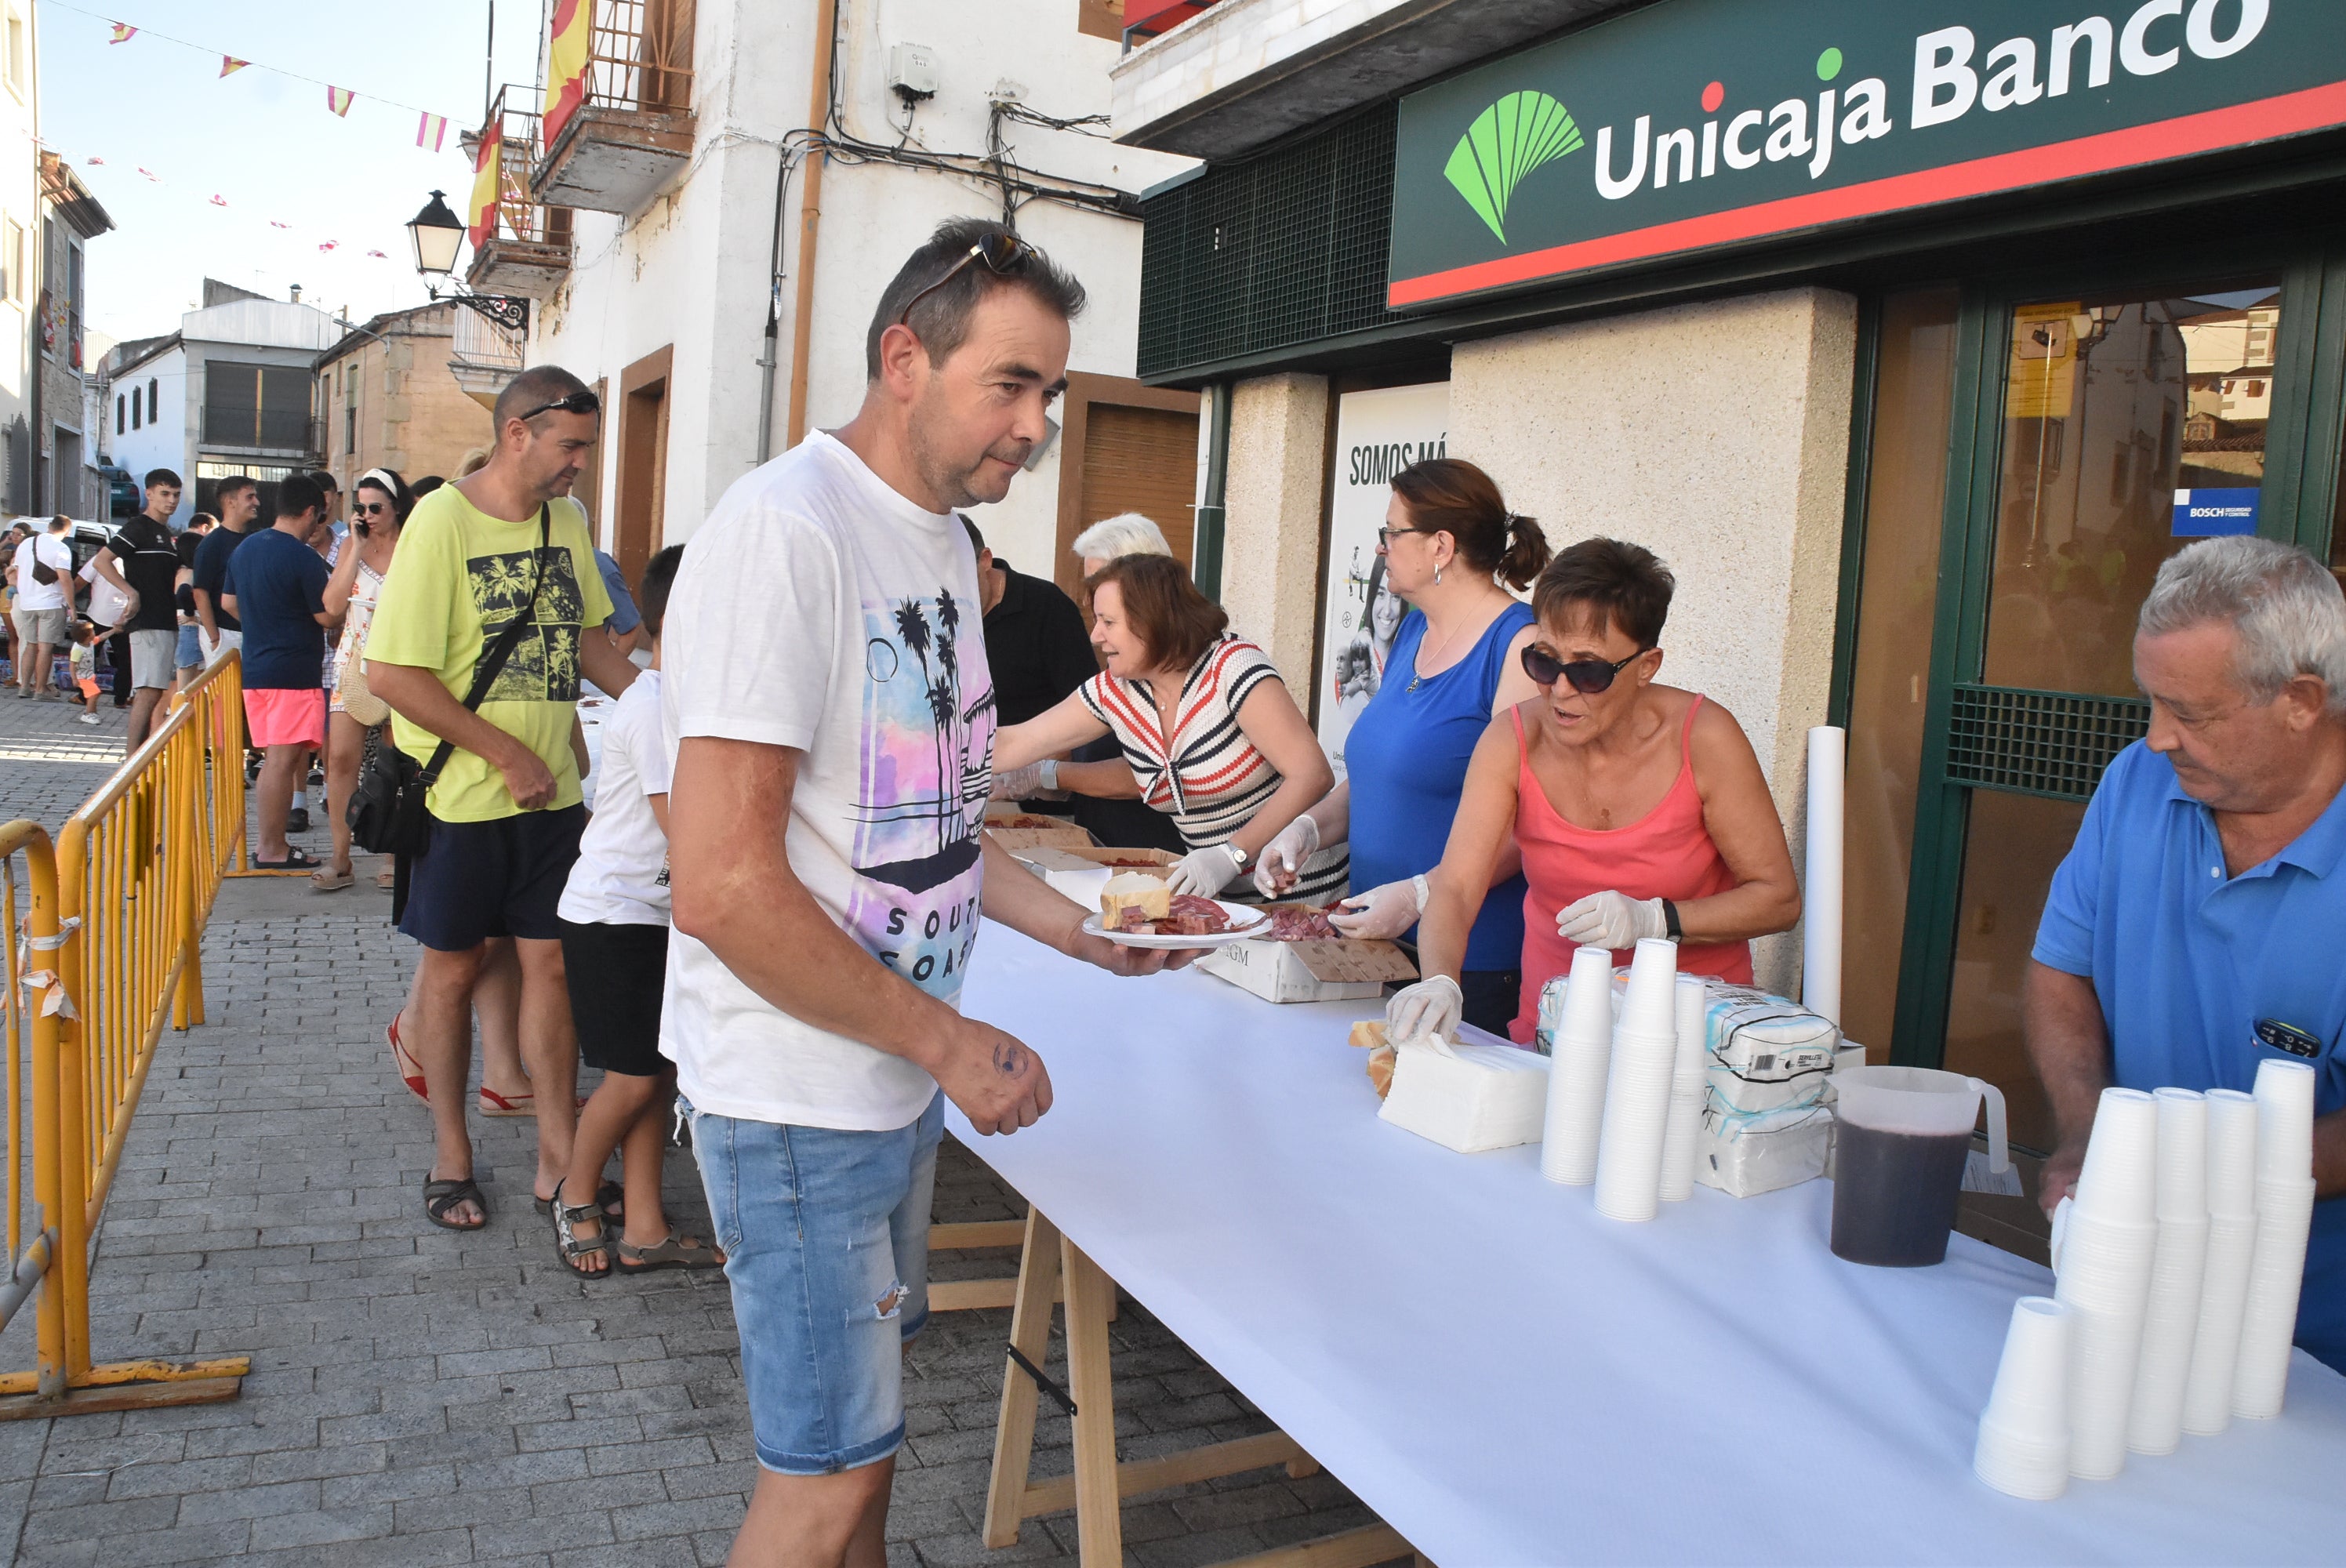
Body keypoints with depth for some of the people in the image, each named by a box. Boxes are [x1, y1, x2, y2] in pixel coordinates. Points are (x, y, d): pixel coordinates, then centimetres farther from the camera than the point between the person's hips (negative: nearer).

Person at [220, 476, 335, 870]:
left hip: (255, 670, 8)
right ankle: (272, 850, -2)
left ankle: (270, 843, 18)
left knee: (273, 758, 15)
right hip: (294, 672, -8)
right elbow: (327, 616, -15)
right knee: (284, 760, -4)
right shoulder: (303, 558, -15)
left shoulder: (246, 548, 10)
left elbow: (228, 602, 18)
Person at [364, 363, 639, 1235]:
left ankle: (559, 1160, 17)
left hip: (552, 792, 5)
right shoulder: (442, 521, -15)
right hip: (462, 795, -5)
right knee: (453, 967, 9)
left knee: (551, 962, 7)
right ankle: (450, 1158, 25)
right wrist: (505, 754, -18)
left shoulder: (564, 520, 5)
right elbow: (390, 673, -19)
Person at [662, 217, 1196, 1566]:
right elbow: (721, 885, -26)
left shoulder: (944, 538, 9)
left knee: (867, 1410, 24)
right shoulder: (786, 531, -21)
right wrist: (949, 1042, -19)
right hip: (798, 1088, -9)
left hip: (899, 1068, 9)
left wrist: (1080, 932, 7)